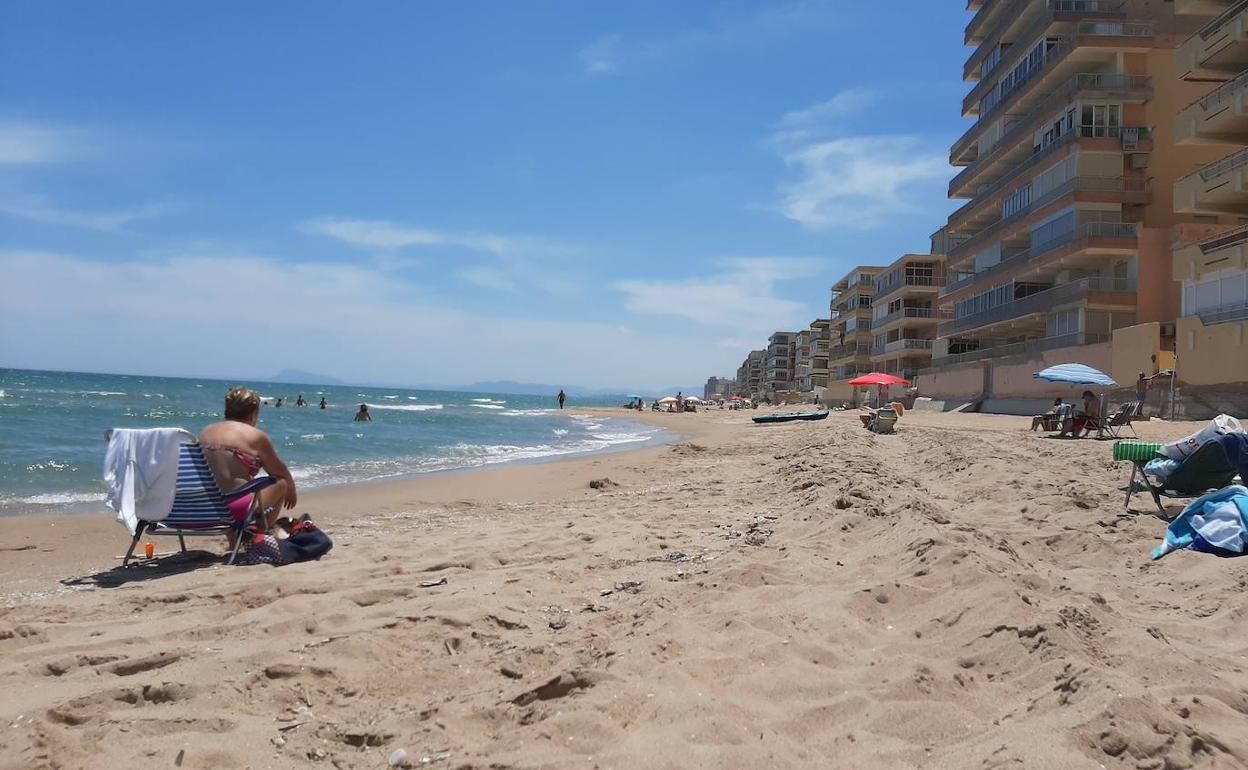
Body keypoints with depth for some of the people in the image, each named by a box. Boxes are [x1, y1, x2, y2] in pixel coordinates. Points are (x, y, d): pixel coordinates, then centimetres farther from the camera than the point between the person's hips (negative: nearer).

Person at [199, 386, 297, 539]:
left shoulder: (205, 432, 11)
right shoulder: (256, 436, -3)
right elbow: (281, 472, 10)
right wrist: (291, 491, 31)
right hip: (238, 508, -6)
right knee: (281, 483, 16)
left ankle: (234, 542, 30)